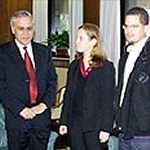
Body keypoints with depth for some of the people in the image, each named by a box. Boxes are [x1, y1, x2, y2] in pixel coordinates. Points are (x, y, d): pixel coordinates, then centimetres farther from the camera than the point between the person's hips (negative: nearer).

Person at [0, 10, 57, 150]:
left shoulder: (44, 51, 9)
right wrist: (20, 109, -15)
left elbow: (52, 80, 8)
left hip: (41, 116, 3)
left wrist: (44, 104, -7)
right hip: (16, 117, -3)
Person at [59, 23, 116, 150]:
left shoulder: (106, 67, -7)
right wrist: (64, 121, 8)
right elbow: (68, 95, 11)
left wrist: (106, 128, -13)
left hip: (94, 126, -5)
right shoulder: (74, 65, 10)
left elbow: (108, 100, -9)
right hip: (75, 125, 5)